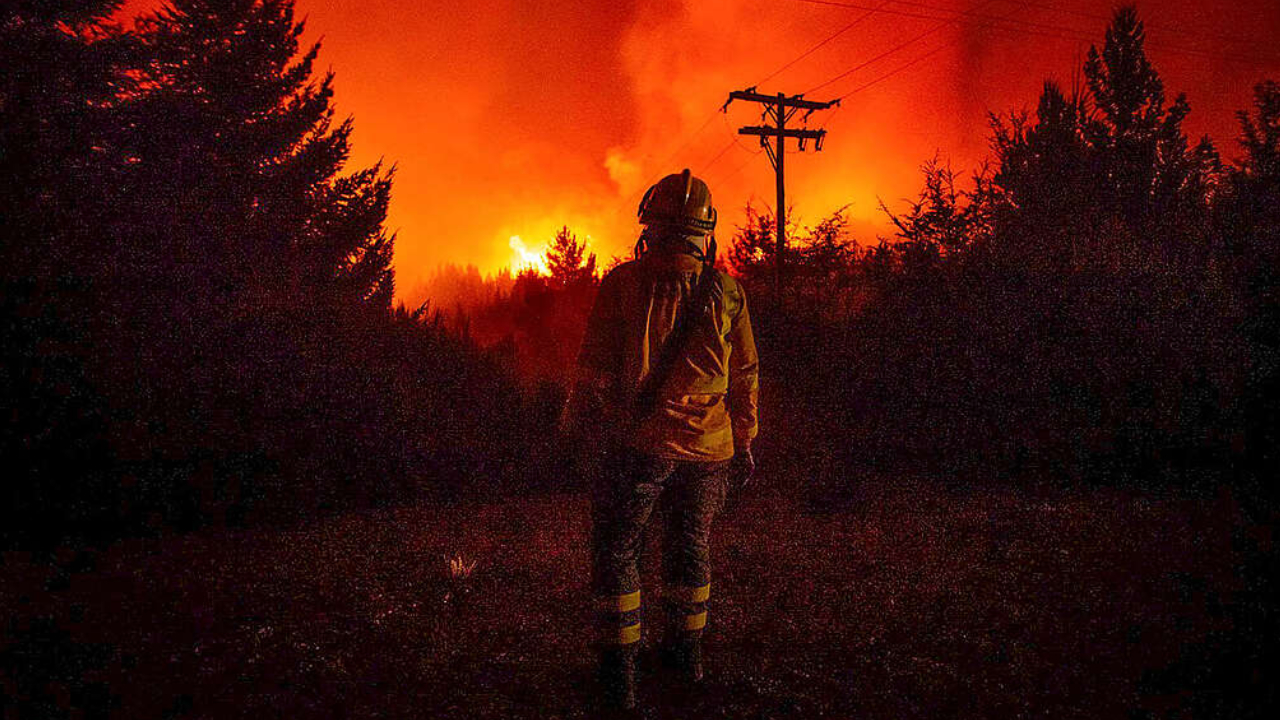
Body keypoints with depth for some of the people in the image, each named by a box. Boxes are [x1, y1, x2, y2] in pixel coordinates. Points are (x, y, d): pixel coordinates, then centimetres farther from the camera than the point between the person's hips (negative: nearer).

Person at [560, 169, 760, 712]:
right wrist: (744, 444, 15)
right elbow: (746, 377, 6)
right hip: (708, 446, 4)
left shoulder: (622, 284, -8)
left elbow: (596, 367, -6)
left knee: (616, 549, 10)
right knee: (689, 545, 21)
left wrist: (577, 424, 6)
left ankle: (619, 670, 13)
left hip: (637, 442, -3)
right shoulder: (727, 292, 1)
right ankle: (686, 652, 34)